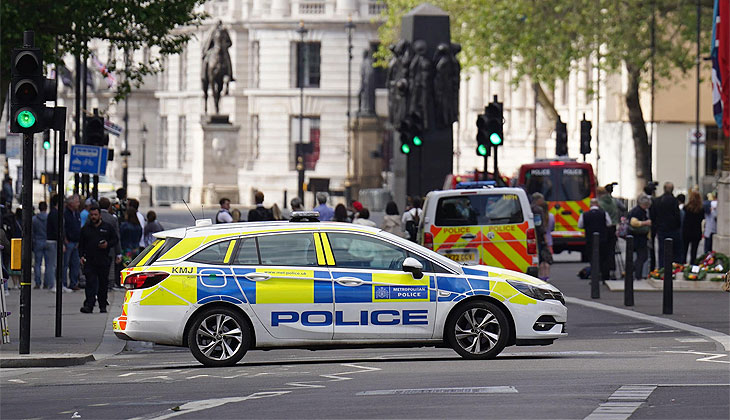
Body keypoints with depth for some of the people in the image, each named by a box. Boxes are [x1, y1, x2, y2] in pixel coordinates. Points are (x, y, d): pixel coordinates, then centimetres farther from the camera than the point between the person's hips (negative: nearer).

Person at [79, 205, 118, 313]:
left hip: (104, 261, 0)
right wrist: (81, 255, 0)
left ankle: (103, 305, 18)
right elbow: (81, 244, 15)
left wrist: (107, 244, -10)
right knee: (90, 283, -11)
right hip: (89, 261, 0)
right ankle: (89, 305, -18)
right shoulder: (85, 228, 12)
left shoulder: (108, 227, 8)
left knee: (103, 284, 6)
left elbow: (115, 239, 10)